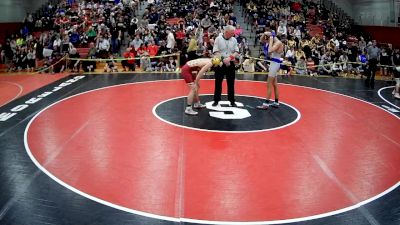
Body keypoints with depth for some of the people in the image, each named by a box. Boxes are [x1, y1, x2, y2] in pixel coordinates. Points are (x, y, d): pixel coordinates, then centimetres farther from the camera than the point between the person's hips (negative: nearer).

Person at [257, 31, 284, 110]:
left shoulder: (278, 43, -17)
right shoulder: (274, 41, 9)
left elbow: (270, 51, -31)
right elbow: (262, 40, 17)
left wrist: (271, 40, -21)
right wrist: (264, 34, -3)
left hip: (275, 63, -10)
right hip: (274, 63, 10)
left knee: (269, 85, -7)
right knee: (275, 84, 15)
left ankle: (266, 104, -4)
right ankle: (276, 102, 23)